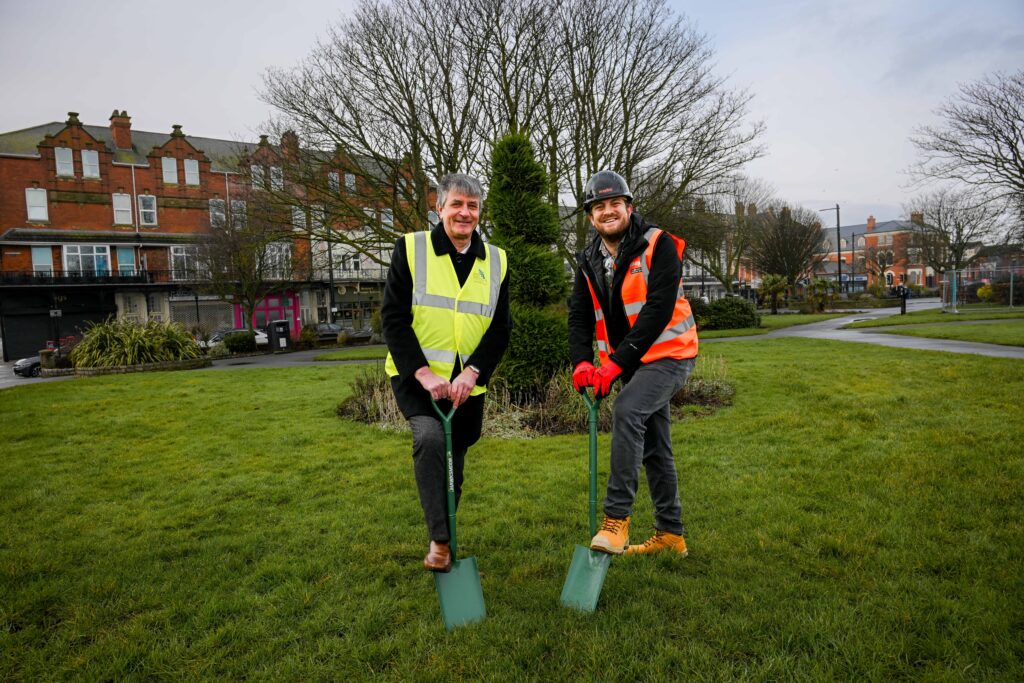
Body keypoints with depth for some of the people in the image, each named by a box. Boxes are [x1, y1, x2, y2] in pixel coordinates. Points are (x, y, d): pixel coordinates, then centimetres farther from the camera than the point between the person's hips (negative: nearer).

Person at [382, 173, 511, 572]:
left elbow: (500, 327, 3)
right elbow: (393, 317, -8)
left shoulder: (495, 261, 5)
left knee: (454, 462, 13)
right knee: (430, 438, -28)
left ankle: (444, 536, 36)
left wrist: (472, 372, -14)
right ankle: (439, 540, -17)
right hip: (417, 377, -3)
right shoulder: (411, 248, -3)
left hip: (467, 383, 3)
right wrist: (423, 373, -19)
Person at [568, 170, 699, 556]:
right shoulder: (590, 262, 5)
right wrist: (582, 362, -17)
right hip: (632, 364, 7)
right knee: (653, 448, 12)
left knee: (627, 411, -29)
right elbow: (579, 316, 1)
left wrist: (617, 363, -27)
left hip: (669, 355, -7)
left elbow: (657, 311, -23)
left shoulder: (659, 246, -14)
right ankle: (670, 533, 26)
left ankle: (616, 518, -22)